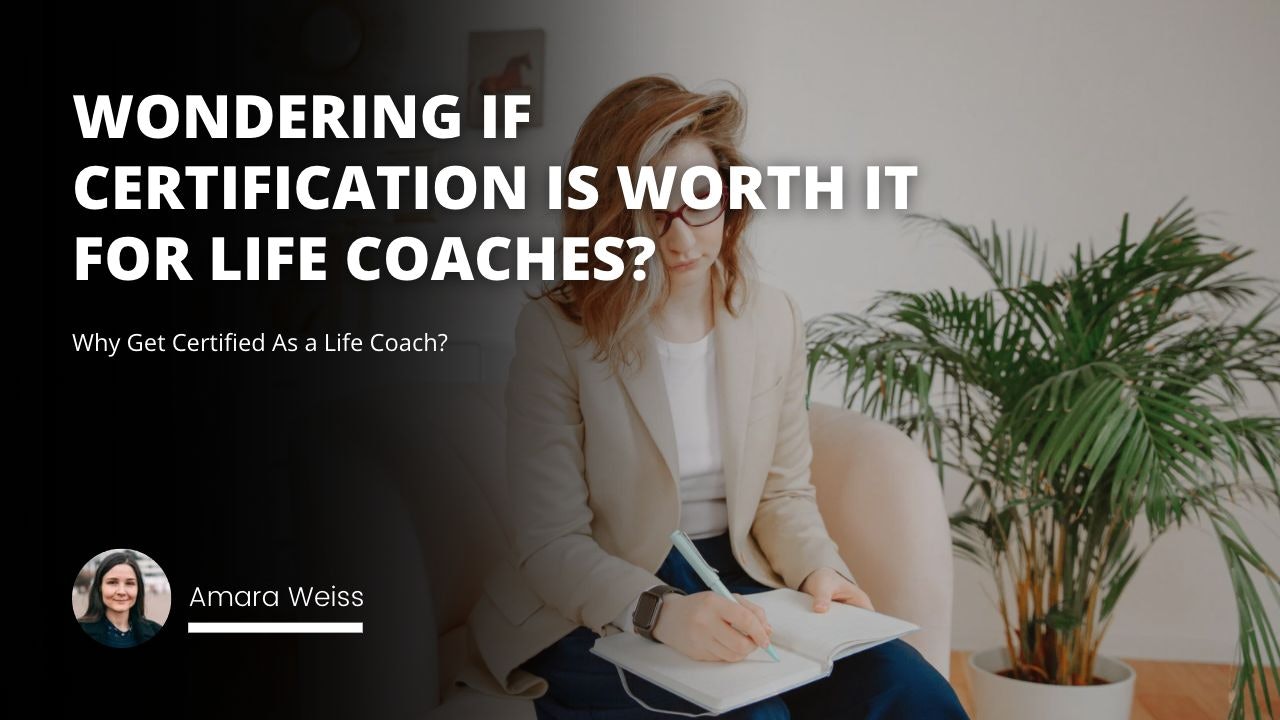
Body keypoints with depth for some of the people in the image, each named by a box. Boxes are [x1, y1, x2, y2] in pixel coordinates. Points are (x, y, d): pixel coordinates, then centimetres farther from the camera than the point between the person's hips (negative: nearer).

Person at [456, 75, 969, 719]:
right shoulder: (553, 331, -11)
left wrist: (818, 569, -10)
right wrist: (660, 612, -31)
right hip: (598, 613, -4)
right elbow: (551, 544, -14)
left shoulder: (774, 318, 4)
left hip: (737, 588, 5)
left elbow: (784, 492, 11)